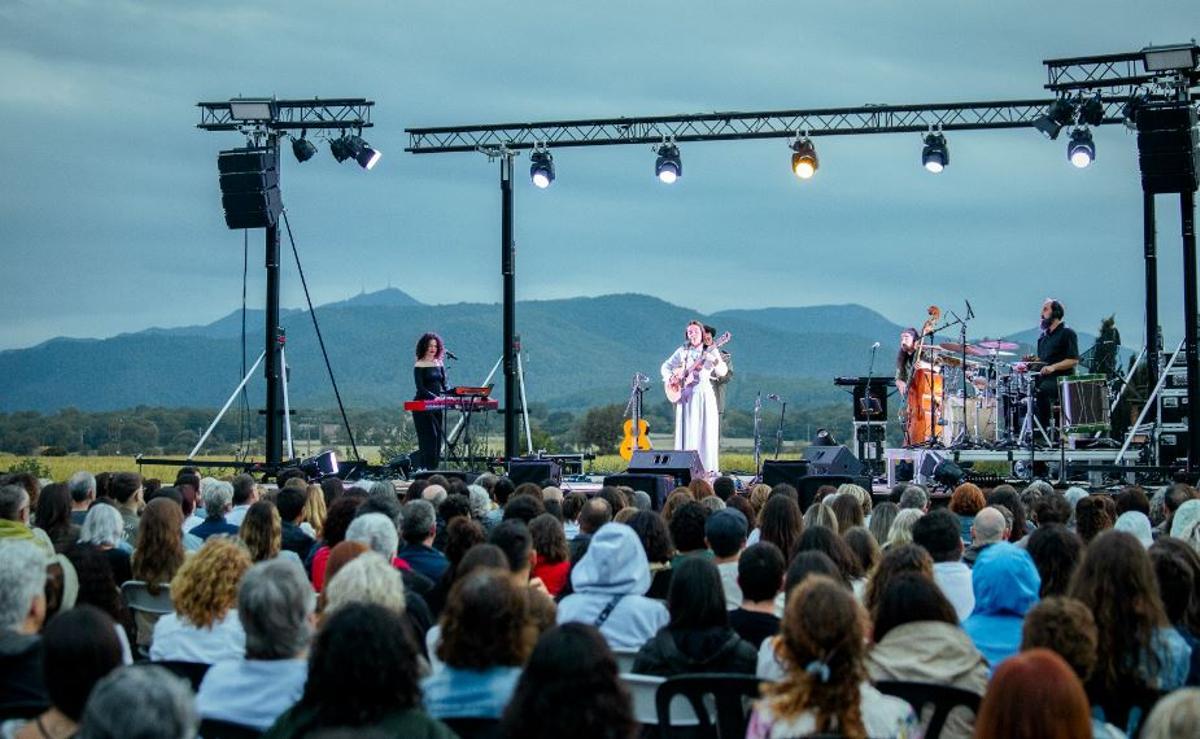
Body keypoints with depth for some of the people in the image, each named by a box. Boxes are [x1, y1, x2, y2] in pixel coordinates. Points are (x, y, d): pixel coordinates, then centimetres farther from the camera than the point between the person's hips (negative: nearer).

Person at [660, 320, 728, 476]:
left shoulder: (711, 351, 4)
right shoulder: (682, 351, 10)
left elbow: (723, 372, -6)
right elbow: (665, 367, 14)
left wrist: (715, 361, -25)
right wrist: (671, 378, -6)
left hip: (704, 394, -2)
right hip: (685, 394, 2)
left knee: (705, 431, -5)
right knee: (687, 432, 0)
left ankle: (708, 467, -2)